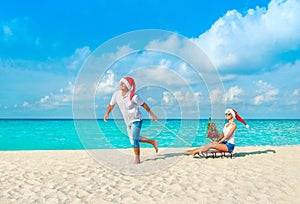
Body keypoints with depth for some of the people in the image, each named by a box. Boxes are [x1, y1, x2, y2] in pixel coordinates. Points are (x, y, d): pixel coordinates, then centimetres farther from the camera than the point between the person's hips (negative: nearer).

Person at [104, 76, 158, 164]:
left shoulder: (133, 97, -22)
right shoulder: (116, 94, -7)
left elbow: (144, 105, -12)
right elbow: (111, 104, 9)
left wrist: (152, 115, -6)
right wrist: (107, 114, 15)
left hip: (136, 120, -7)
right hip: (128, 122, 7)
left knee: (134, 139, -14)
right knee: (133, 139, 16)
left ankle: (137, 158, 5)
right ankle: (153, 142, 30)